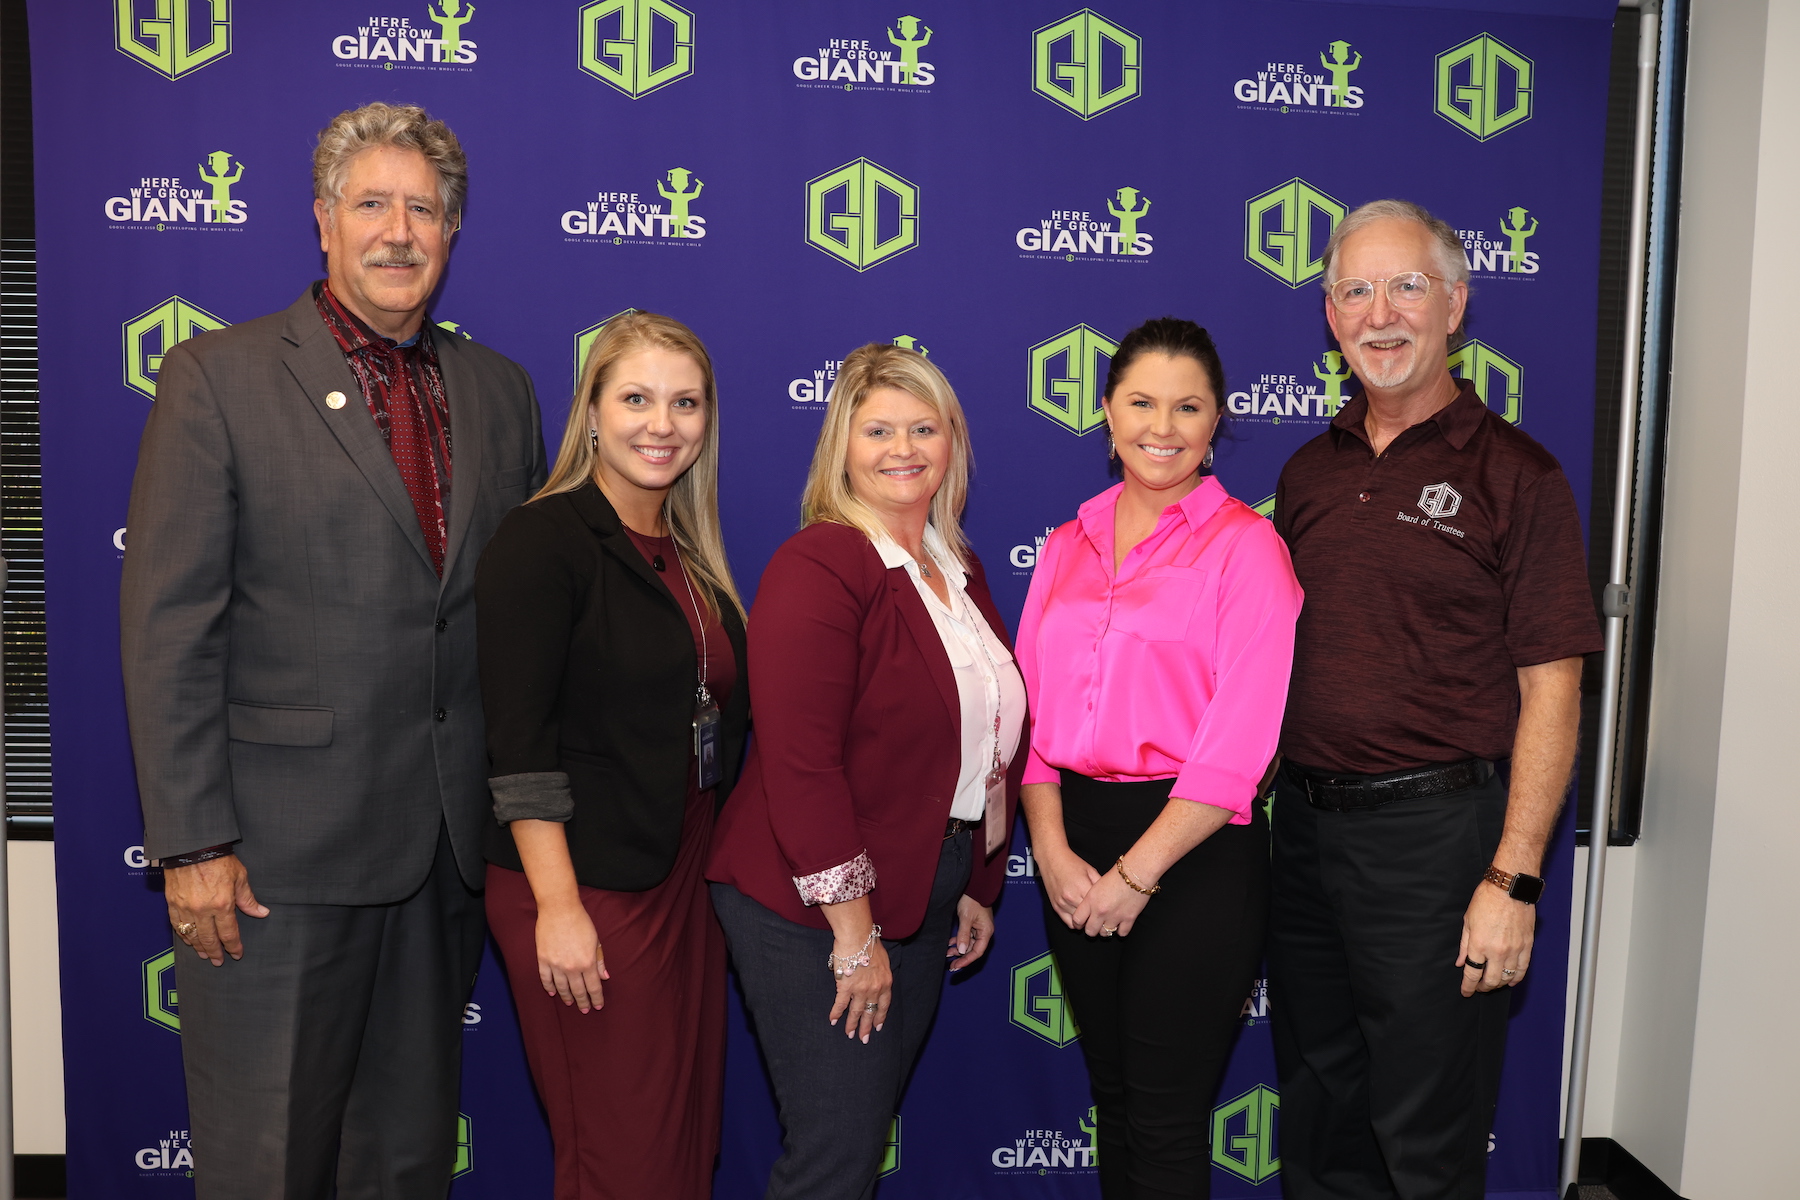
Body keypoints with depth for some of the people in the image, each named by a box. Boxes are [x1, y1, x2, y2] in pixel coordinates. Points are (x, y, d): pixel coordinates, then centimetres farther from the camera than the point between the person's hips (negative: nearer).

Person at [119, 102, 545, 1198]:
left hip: (454, 845, 4)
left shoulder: (501, 391, 8)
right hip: (282, 848, -4)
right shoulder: (218, 377, -4)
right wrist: (192, 842, -12)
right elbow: (167, 629, -8)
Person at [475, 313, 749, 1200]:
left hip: (688, 881, 7)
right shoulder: (543, 541, -10)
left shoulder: (692, 555, 11)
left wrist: (715, 873, 11)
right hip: (587, 886, -7)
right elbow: (520, 744, -15)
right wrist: (558, 908, -19)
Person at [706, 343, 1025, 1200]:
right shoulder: (817, 566, -16)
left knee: (876, 1123, 18)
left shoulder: (956, 570, 10)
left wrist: (974, 888, 14)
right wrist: (854, 933, -20)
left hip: (920, 898, 8)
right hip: (813, 908, -8)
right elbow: (801, 765, -22)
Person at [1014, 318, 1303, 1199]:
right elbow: (1030, 710, 7)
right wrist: (1052, 848, -6)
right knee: (1110, 1093, 17)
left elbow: (1241, 737, -13)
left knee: (1165, 1114, 4)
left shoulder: (1245, 545, -7)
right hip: (1076, 843, 5)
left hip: (1194, 851, -5)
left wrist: (1136, 873, -13)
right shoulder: (1068, 547, 10)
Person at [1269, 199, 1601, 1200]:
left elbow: (1551, 693, -10)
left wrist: (1513, 880, -16)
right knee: (1317, 1108, 19)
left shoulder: (1514, 472, -7)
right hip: (1304, 819, 5)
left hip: (1431, 827, -5)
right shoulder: (1310, 471, 9)